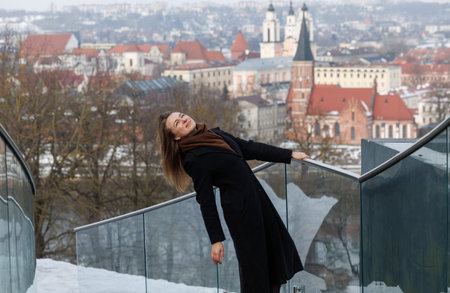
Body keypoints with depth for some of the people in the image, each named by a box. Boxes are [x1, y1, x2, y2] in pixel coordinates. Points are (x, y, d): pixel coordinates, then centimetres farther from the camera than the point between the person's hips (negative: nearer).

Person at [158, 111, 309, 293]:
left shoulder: (216, 134, 9)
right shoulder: (193, 160, -13)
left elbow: (251, 148, 17)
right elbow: (206, 201, -14)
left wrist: (290, 155, 19)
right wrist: (216, 240, -14)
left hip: (257, 197, 8)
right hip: (238, 208, -8)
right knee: (253, 263, -2)